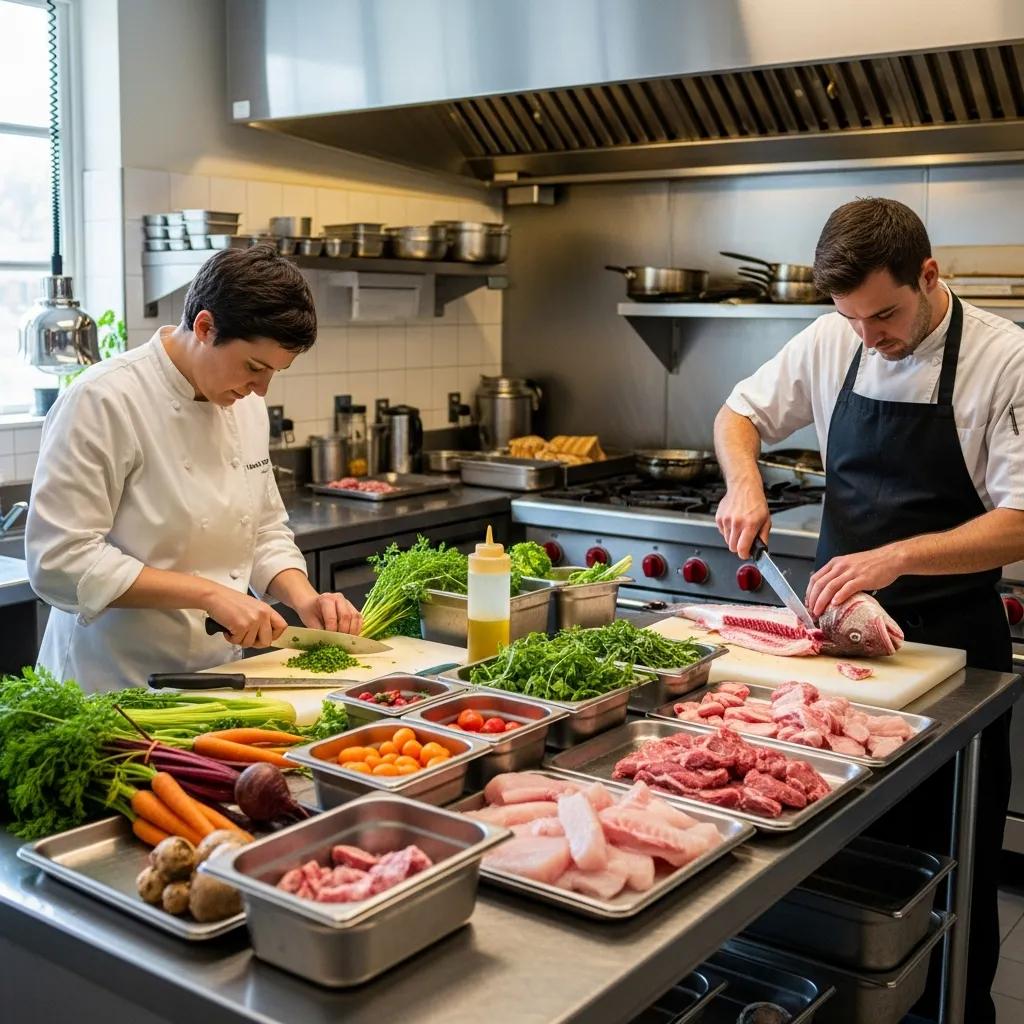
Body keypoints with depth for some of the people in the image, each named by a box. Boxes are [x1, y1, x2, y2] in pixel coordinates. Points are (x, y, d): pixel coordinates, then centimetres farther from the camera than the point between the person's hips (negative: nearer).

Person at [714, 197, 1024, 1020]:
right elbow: (739, 414, 11)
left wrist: (897, 556, -31)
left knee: (949, 852, 7)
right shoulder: (830, 342, -2)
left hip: (951, 641, -3)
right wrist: (745, 483, -9)